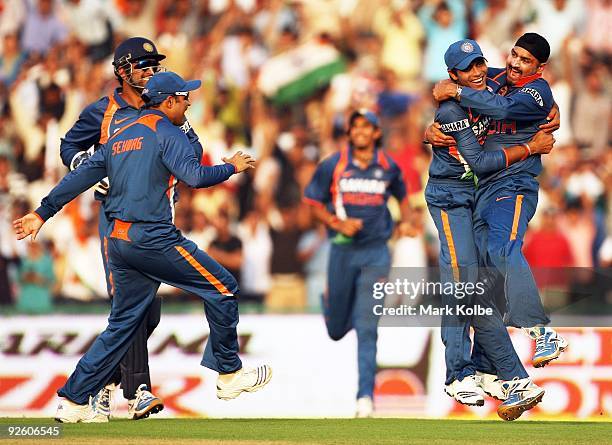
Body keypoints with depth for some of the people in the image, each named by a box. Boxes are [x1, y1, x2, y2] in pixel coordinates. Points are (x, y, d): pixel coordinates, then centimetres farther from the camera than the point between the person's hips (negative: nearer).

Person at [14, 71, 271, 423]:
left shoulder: (119, 137, 19)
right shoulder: (167, 131, -5)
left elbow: (80, 176, 18)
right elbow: (194, 176, -18)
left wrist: (42, 213, 20)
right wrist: (232, 168, -2)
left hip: (118, 242, 8)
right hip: (153, 238, -8)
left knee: (123, 324, 12)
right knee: (222, 288, 3)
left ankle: (74, 400, 8)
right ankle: (229, 374, 7)